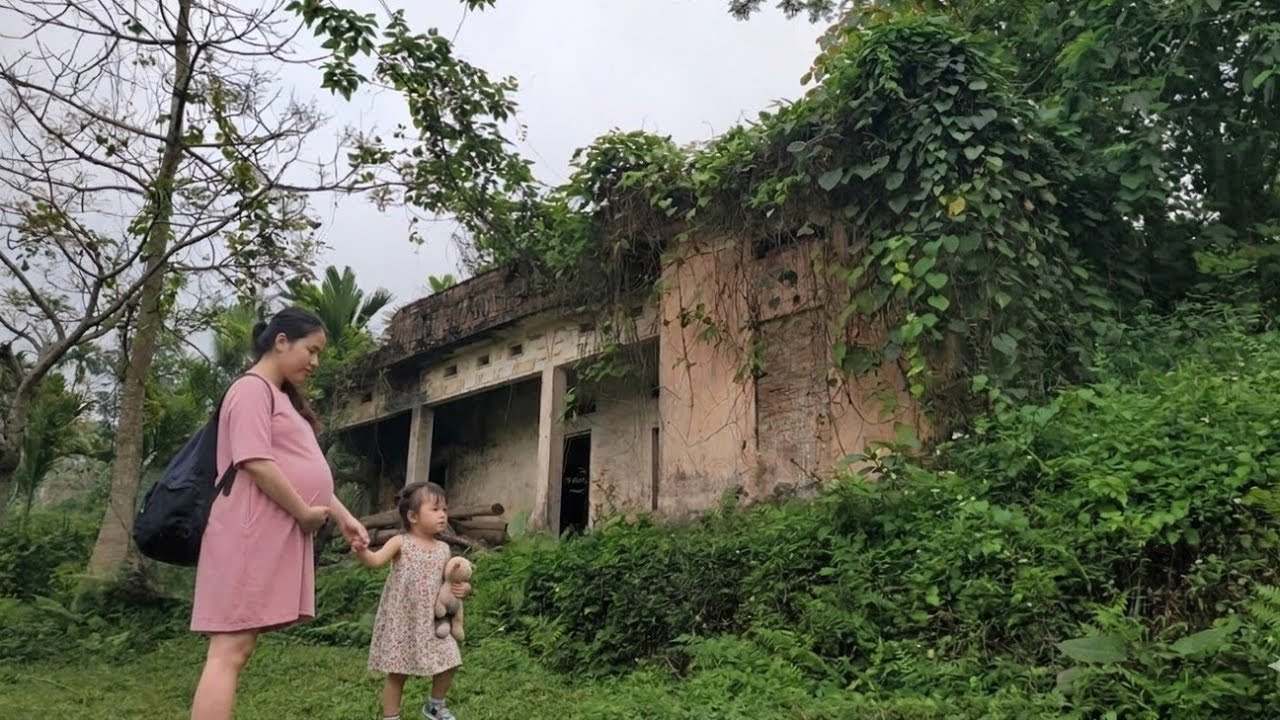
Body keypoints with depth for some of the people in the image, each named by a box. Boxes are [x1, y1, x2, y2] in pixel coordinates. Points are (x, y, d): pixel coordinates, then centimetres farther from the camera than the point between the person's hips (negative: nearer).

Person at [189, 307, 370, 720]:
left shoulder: (283, 399, 23)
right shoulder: (253, 389, -7)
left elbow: (303, 471, 23)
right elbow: (256, 463, -19)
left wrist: (341, 516, 15)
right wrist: (306, 513, -13)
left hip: (277, 538, 10)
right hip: (252, 535, -10)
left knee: (239, 649, 9)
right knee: (230, 651, -10)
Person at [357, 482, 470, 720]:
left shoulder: (443, 549, 6)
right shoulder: (400, 543, -9)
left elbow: (449, 580, 17)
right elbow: (375, 560, -25)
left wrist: (463, 588, -5)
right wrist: (360, 549, -46)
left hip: (431, 621, 5)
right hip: (402, 621, -5)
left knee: (448, 664, 6)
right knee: (397, 672, 3)